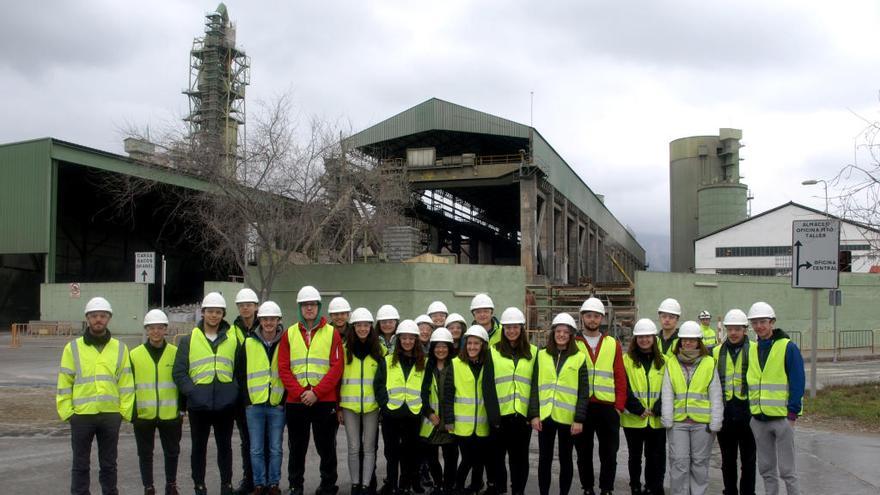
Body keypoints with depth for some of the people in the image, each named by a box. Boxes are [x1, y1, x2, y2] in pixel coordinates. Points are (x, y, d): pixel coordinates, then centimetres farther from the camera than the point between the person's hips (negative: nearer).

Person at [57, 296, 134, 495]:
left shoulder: (120, 348, 5)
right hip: (81, 414, -1)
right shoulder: (73, 348, 1)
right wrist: (66, 411, -7)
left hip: (111, 414, 1)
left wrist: (125, 410, -2)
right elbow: (64, 383, 0)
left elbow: (126, 383, 4)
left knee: (109, 464, 12)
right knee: (80, 465, 7)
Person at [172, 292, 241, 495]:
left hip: (225, 403, 1)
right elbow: (179, 372, 0)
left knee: (225, 446, 9)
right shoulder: (189, 340, 3)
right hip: (198, 404, -1)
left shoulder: (233, 339, 7)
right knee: (199, 447, 8)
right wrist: (192, 391, -11)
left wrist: (235, 390, -2)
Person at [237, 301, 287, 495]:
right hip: (254, 405, 1)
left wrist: (285, 397, 1)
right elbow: (241, 374, 8)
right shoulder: (248, 343, 4)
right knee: (256, 449, 4)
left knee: (275, 448, 6)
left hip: (277, 405, -1)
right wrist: (247, 398, 2)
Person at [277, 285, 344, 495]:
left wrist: (316, 393, -13)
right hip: (295, 401, 2)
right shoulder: (289, 334, 7)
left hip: (325, 401, -2)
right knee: (297, 448, 10)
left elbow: (336, 368, -5)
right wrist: (299, 393, -10)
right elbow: (283, 369, 1)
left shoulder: (331, 333, 2)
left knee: (326, 446, 5)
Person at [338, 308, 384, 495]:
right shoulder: (345, 349, 1)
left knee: (369, 448, 4)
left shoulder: (380, 350, 3)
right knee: (354, 448, 4)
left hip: (372, 406, 0)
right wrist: (338, 407, 1)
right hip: (349, 406, 0)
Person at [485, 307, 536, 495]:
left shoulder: (533, 352, 7)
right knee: (496, 454, 7)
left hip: (522, 413, 1)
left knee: (520, 456, 8)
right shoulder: (493, 352, 3)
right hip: (500, 413, 0)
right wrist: (492, 413, -10)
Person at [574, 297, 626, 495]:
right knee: (584, 452, 9)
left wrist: (619, 406, -2)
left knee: (609, 452, 4)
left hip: (608, 407, 0)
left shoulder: (613, 344, 8)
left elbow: (620, 378, 6)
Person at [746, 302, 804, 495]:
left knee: (786, 469, 1)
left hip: (782, 416, -5)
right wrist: (750, 411, 9)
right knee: (766, 468, 13)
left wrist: (793, 412, -13)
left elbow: (797, 382, -8)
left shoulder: (788, 347, -7)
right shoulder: (751, 350, 10)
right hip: (758, 418, 5)